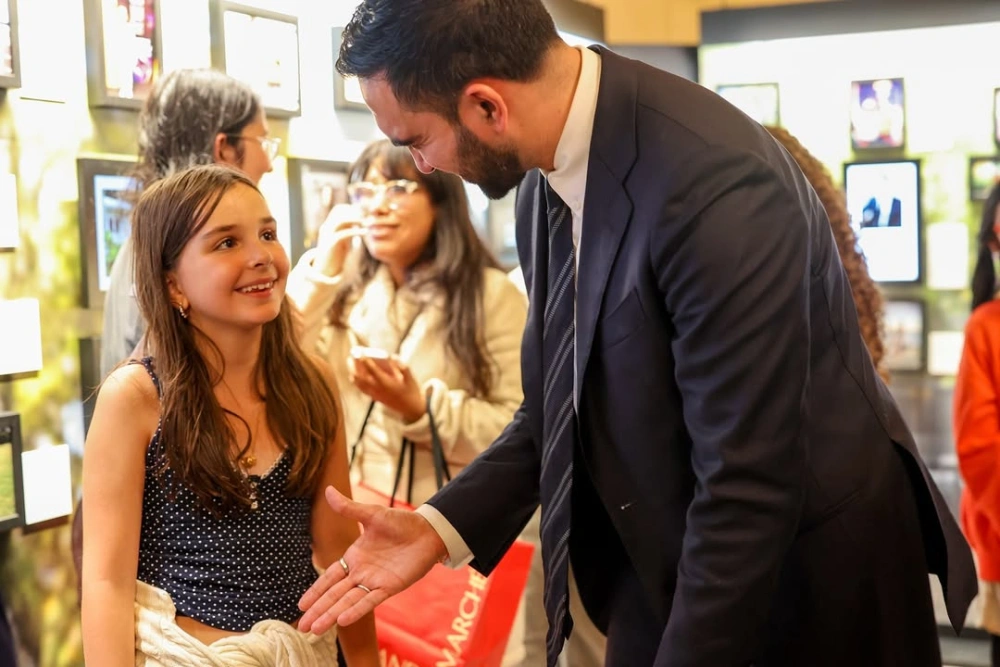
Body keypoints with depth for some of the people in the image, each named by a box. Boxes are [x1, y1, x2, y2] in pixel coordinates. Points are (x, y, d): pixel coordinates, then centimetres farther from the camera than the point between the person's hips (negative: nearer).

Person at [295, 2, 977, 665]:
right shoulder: (546, 180, -4)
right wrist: (439, 527, -6)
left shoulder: (717, 189, -30)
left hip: (809, 582, -6)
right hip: (664, 570, 7)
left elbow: (746, 491, -28)